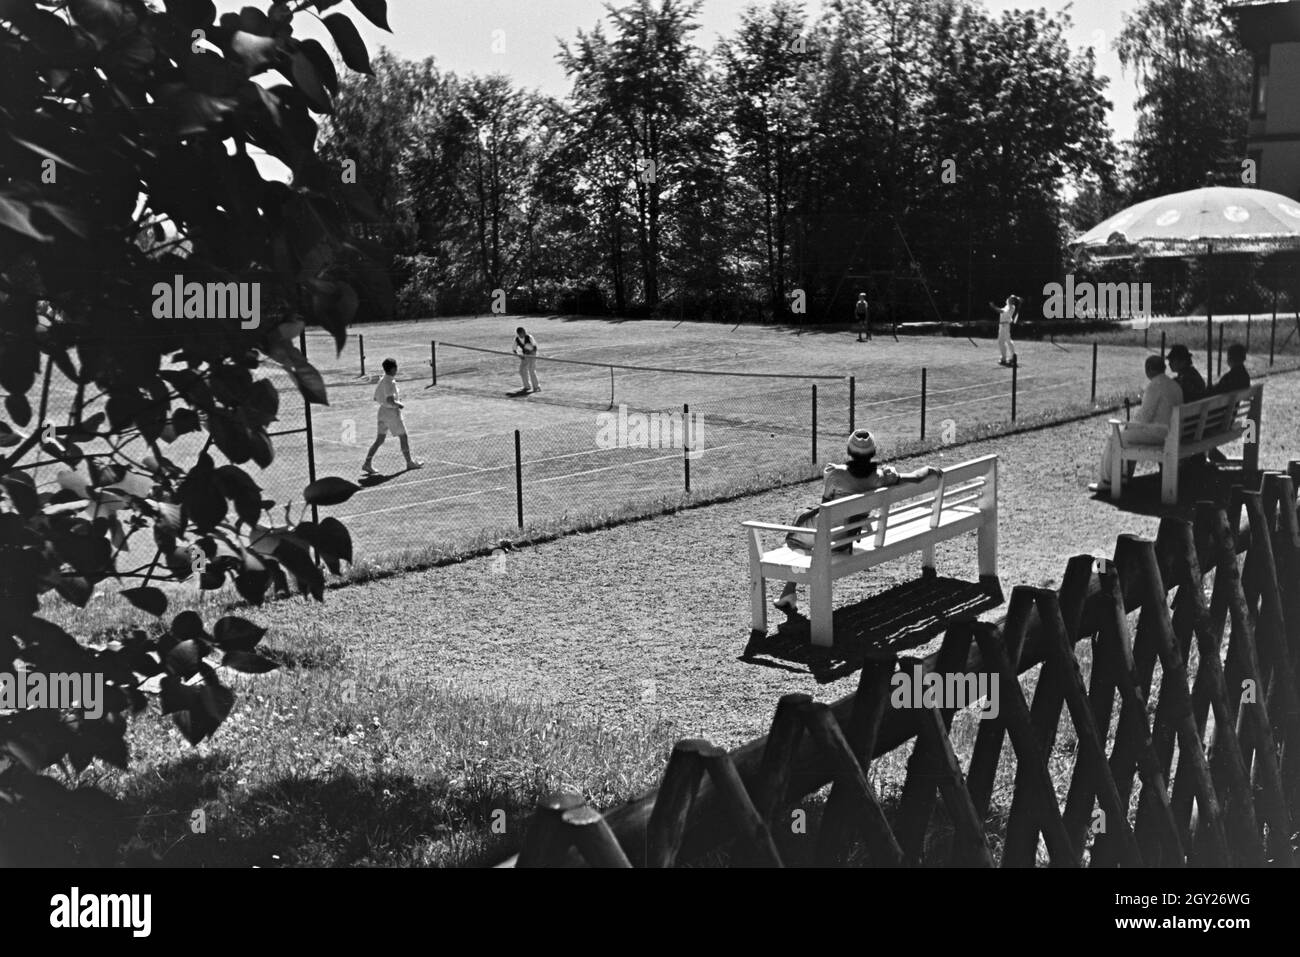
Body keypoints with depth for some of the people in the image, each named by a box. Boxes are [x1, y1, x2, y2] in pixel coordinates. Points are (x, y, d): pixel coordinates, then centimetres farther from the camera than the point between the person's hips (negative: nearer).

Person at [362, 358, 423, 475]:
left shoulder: (382, 380, 8)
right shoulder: (390, 382, -20)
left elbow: (376, 398, 16)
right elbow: (390, 401, -28)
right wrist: (399, 405, -10)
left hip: (383, 411, 8)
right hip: (392, 413, -8)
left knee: (379, 440, 8)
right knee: (403, 438, 8)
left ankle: (367, 463, 0)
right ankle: (410, 462, 20)